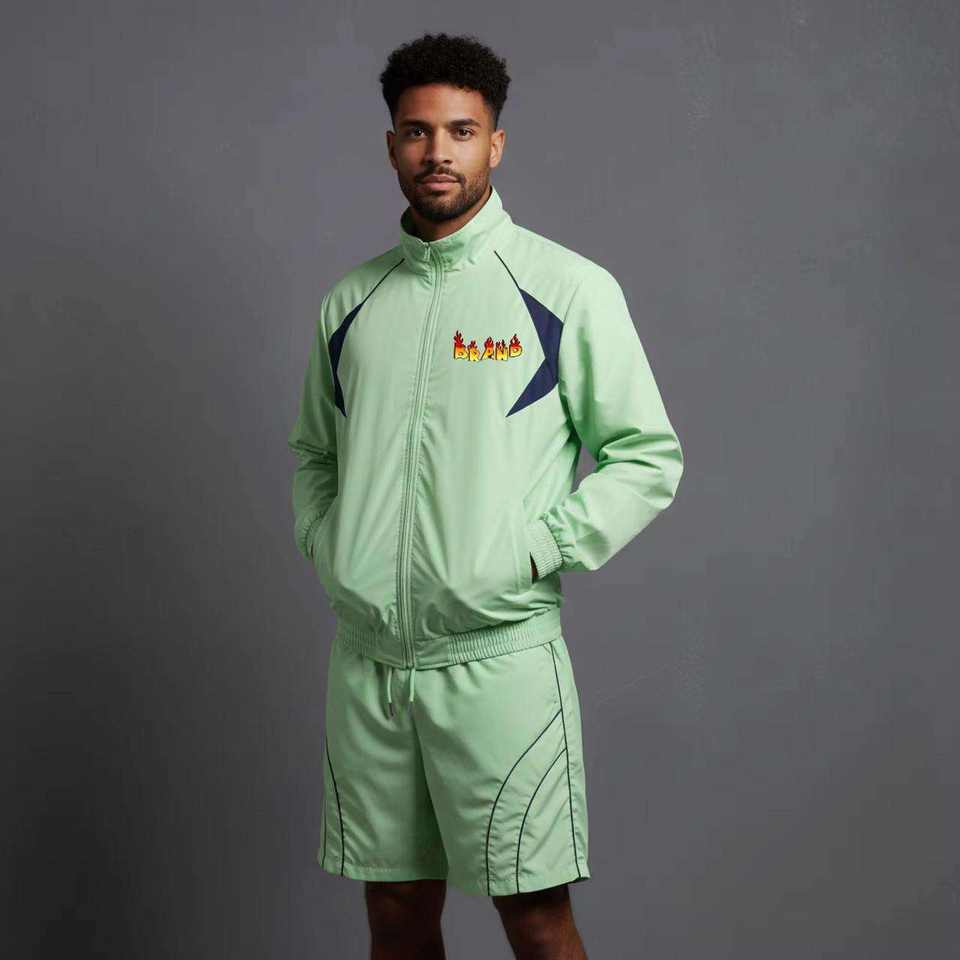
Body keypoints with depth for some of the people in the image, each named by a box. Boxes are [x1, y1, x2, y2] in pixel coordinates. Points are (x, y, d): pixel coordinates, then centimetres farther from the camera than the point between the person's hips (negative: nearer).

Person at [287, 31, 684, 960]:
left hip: (499, 655, -4)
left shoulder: (570, 289, -2)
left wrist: (532, 554, -10)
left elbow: (648, 457, -2)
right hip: (365, 657, 4)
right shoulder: (349, 302, 11)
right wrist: (325, 544, 5)